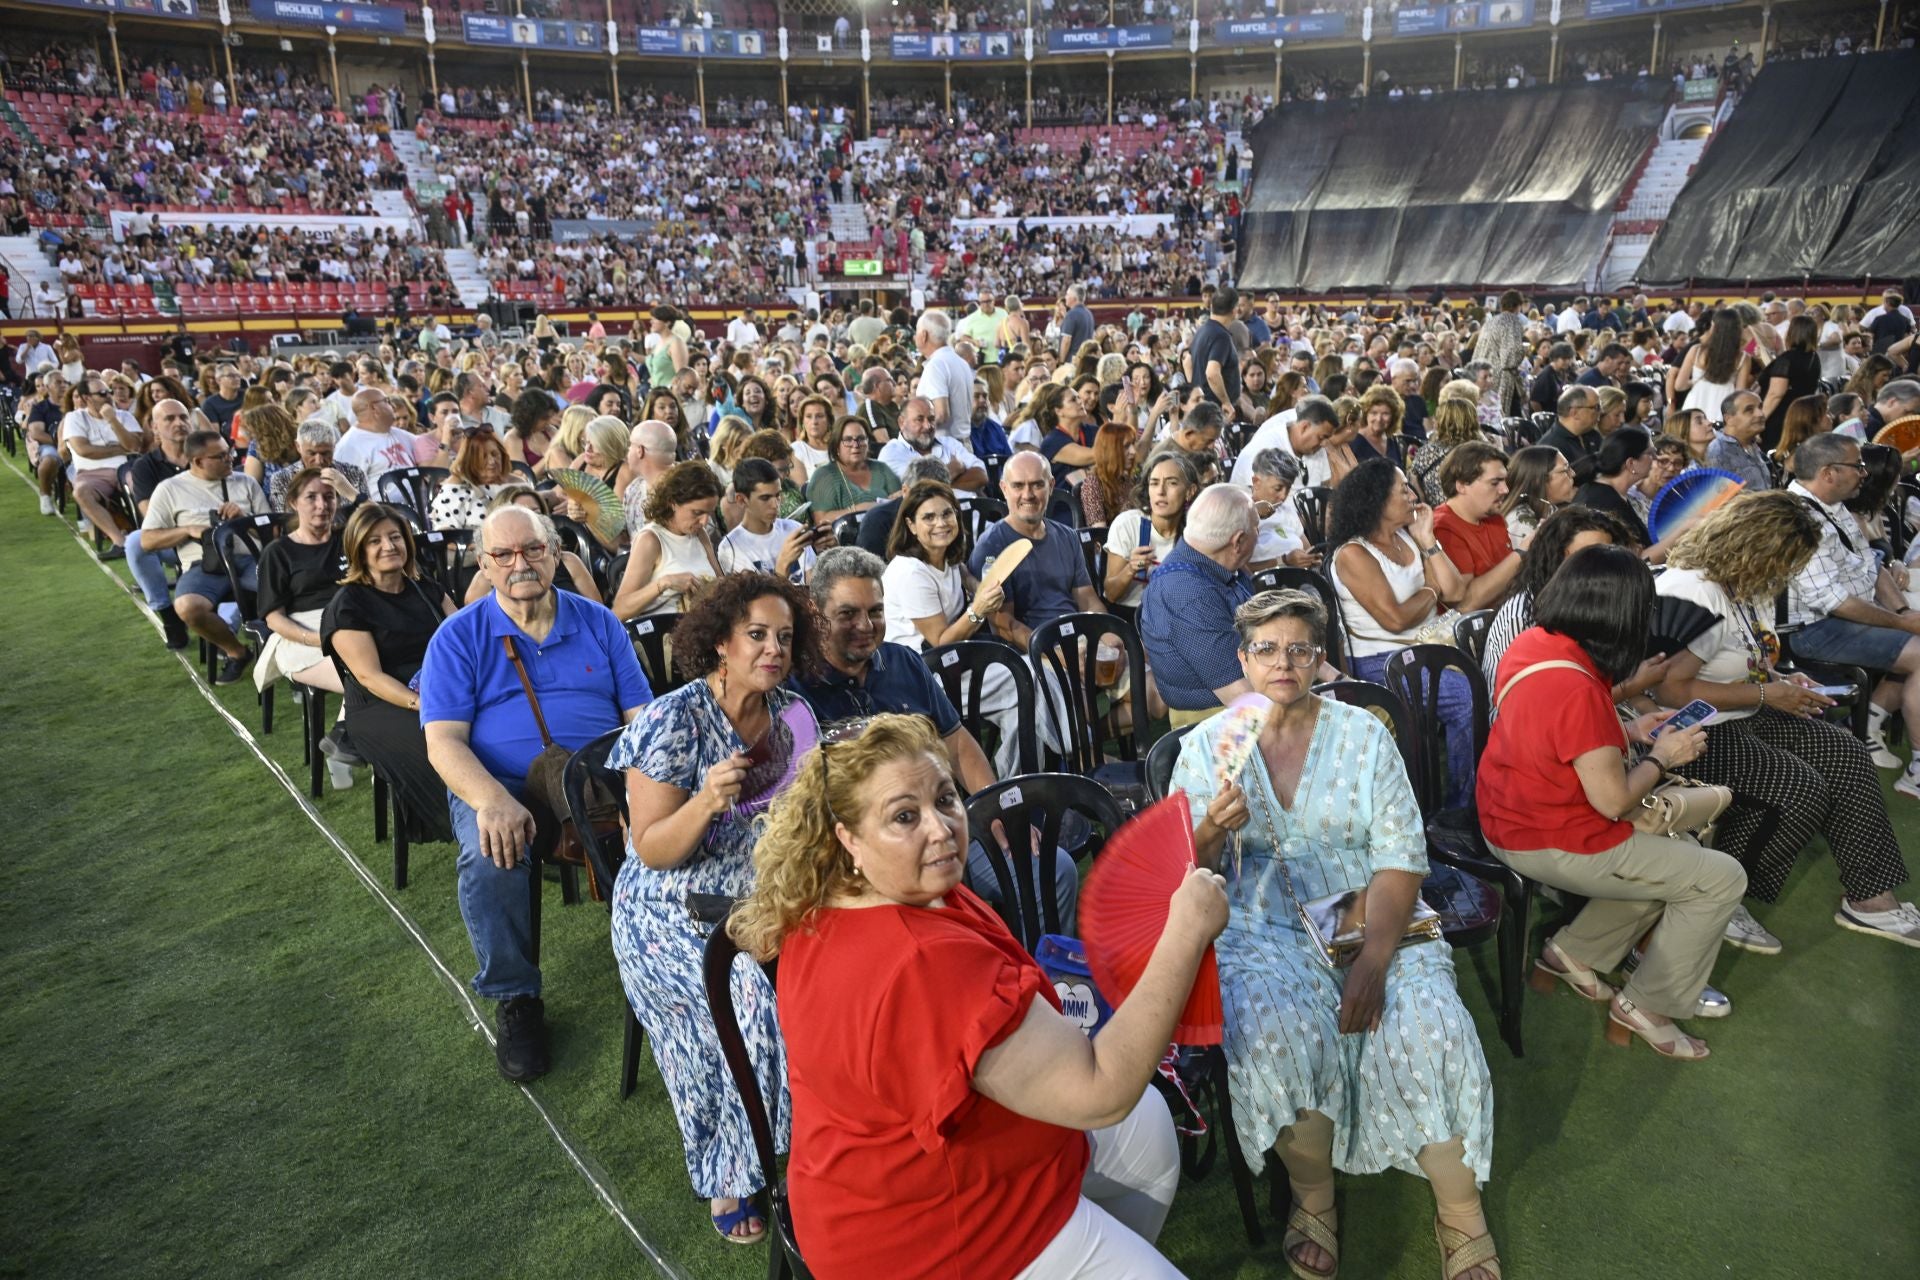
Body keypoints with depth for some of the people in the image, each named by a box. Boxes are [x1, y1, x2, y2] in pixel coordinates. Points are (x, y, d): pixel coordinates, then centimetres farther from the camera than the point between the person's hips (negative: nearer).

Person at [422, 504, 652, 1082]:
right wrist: (492, 801, -25)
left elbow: (641, 717, 6)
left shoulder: (598, 623, 12)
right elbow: (443, 741, -4)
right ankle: (514, 1000, -8)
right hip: (499, 785, -1)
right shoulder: (459, 636, 6)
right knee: (489, 857, -34)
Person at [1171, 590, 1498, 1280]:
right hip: (1260, 930, -1)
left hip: (1370, 921, 1)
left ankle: (1463, 1218, 1)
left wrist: (1374, 960, -18)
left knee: (1431, 1026, -25)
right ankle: (1313, 1199, -2)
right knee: (1276, 1030, -30)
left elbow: (1401, 859, -3)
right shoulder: (1204, 746, 4)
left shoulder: (1364, 734, 4)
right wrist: (1213, 832, -23)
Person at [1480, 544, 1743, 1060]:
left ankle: (1574, 953, 24)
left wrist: (1629, 732, 9)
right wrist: (1662, 756, -6)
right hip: (1551, 844, -9)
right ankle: (1647, 1008, 15)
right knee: (1721, 879, 3)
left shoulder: (1532, 643, -3)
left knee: (1672, 848, 23)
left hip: (1508, 819, 9)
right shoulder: (1577, 689, -31)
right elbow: (1613, 801, -22)